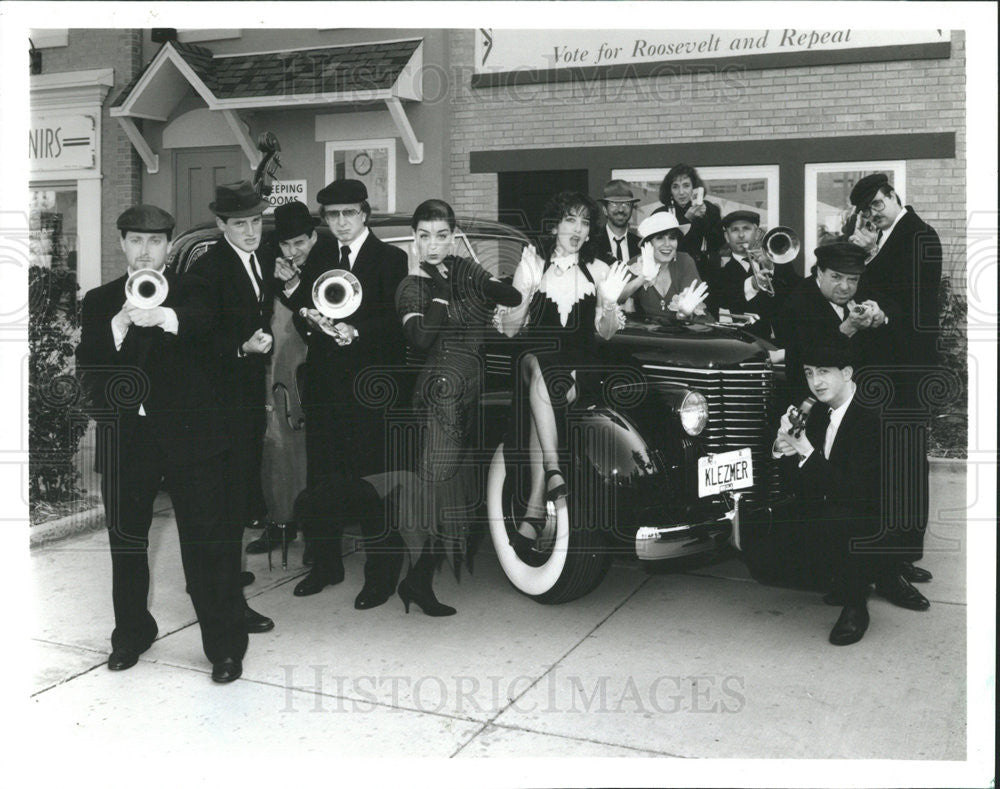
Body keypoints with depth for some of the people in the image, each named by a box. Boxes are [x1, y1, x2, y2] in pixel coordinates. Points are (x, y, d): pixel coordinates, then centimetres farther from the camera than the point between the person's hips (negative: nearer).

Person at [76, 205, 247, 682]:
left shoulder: (192, 290, 5)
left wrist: (164, 316, -43)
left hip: (189, 431, -3)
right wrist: (119, 325, -23)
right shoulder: (100, 301, 10)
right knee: (125, 539, 14)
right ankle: (131, 634, 33)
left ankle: (224, 644, 8)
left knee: (208, 541, -3)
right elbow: (87, 368, -4)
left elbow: (204, 319, -20)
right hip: (125, 436, 3)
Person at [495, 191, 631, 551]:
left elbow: (605, 334, 8)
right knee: (537, 370, -36)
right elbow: (509, 329, 4)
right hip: (536, 356, 1)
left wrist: (609, 303, -12)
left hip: (579, 366, 0)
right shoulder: (532, 265, 11)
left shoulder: (598, 270, 15)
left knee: (543, 389, -33)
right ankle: (554, 473, -44)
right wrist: (529, 291, -12)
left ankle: (535, 510, -38)